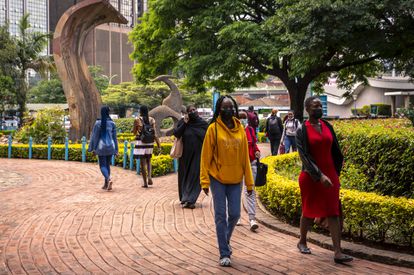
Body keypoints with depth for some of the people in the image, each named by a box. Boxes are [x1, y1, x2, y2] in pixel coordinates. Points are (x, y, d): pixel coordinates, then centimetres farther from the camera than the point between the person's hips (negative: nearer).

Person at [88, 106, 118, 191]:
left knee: (103, 166, 1)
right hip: (110, 146, 3)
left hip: (101, 147, -3)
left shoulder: (98, 123, -8)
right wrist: (116, 150, 10)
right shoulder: (112, 123, 0)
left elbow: (94, 136, -5)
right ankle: (106, 184, 17)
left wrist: (92, 148, 3)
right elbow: (114, 137, 4)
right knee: (107, 165, 14)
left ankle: (108, 178, -26)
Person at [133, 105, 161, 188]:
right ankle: (149, 176, -2)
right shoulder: (152, 120, 1)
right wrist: (158, 145, -3)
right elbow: (155, 134, -4)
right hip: (150, 143, 3)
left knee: (142, 162, 3)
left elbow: (134, 132, 3)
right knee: (148, 161, 20)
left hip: (140, 143, -3)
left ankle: (145, 182, 5)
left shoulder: (137, 120, -6)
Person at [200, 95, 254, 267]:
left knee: (234, 214, 6)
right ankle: (224, 254, 12)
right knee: (221, 216, 2)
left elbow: (245, 157, 5)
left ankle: (225, 240, 35)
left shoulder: (240, 129, 4)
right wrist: (205, 180, -10)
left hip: (235, 179, 3)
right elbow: (206, 155, -6)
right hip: (217, 179, -3)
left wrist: (249, 182, 5)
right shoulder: (213, 128, -6)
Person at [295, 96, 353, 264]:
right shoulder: (302, 130, -8)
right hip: (311, 177, -3)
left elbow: (336, 152, 12)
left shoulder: (327, 126, 5)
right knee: (309, 211, 10)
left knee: (333, 213, -3)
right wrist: (320, 176, -22)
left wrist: (335, 173, 11)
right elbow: (304, 156, -15)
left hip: (330, 175, 4)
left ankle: (337, 252, -3)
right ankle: (302, 242, 33)